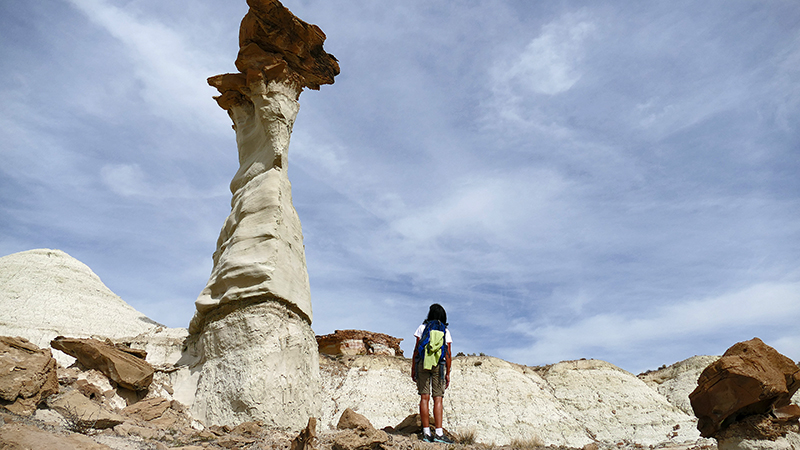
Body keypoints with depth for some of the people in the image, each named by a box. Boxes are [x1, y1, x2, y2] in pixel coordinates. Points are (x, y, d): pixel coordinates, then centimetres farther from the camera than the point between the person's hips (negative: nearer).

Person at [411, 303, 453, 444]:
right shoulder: (445, 331, 6)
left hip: (422, 363, 0)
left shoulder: (422, 327, 4)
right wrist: (448, 373, 8)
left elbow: (416, 349, 0)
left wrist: (413, 368, 4)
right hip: (439, 365, 0)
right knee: (438, 399, 0)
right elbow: (448, 354, 3)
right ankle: (439, 433, -8)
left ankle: (426, 433, -1)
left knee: (424, 398, 1)